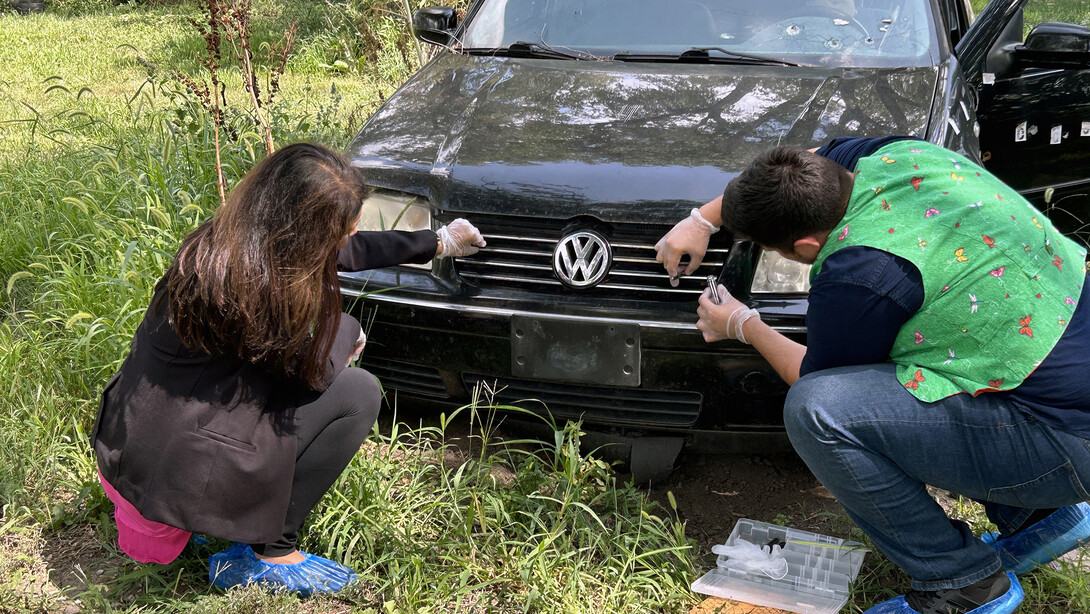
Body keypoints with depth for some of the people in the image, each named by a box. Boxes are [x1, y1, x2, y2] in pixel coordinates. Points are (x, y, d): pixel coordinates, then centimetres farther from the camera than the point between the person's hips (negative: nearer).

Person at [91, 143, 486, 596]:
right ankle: (266, 554, 2)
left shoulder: (224, 238, 1)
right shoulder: (255, 284, -27)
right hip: (171, 469, -9)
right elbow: (314, 372, -13)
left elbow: (344, 251, 16)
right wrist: (346, 329, 9)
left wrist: (437, 242, 26)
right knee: (358, 393, -6)